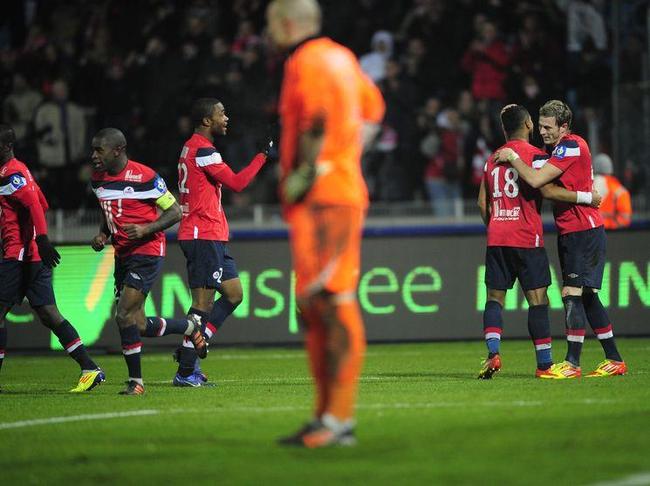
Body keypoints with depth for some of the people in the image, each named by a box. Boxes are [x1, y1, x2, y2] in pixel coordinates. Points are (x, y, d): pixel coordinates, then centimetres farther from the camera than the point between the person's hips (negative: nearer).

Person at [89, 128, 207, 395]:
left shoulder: (144, 177, -15)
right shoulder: (98, 179, 7)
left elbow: (174, 212, -10)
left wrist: (145, 229, -23)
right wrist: (102, 235, 5)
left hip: (147, 252, -8)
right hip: (122, 254, 8)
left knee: (124, 315, -17)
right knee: (139, 326, 8)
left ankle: (135, 381, -4)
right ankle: (191, 326, 33)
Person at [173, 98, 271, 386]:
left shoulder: (192, 148, 18)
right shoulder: (202, 150, -14)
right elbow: (237, 183, -17)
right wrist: (264, 154, -11)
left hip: (212, 238, 10)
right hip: (204, 236, -10)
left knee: (234, 294, 10)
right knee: (203, 303, -9)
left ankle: (189, 351, 9)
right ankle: (186, 372, -7)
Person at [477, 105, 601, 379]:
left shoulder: (493, 159, 13)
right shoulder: (534, 154, -5)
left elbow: (482, 202, 16)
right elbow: (547, 190, -18)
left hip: (496, 238, 5)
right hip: (526, 239, -5)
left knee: (494, 297, 7)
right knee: (537, 298, -1)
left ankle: (493, 352, -13)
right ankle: (544, 364, -2)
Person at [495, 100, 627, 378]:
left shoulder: (571, 147, -16)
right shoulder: (557, 148, 15)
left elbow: (535, 180, -23)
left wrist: (512, 157, -11)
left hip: (584, 232, -10)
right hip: (569, 233, 10)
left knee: (573, 293, -13)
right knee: (587, 297, 11)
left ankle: (572, 364, -13)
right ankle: (614, 361, 15)